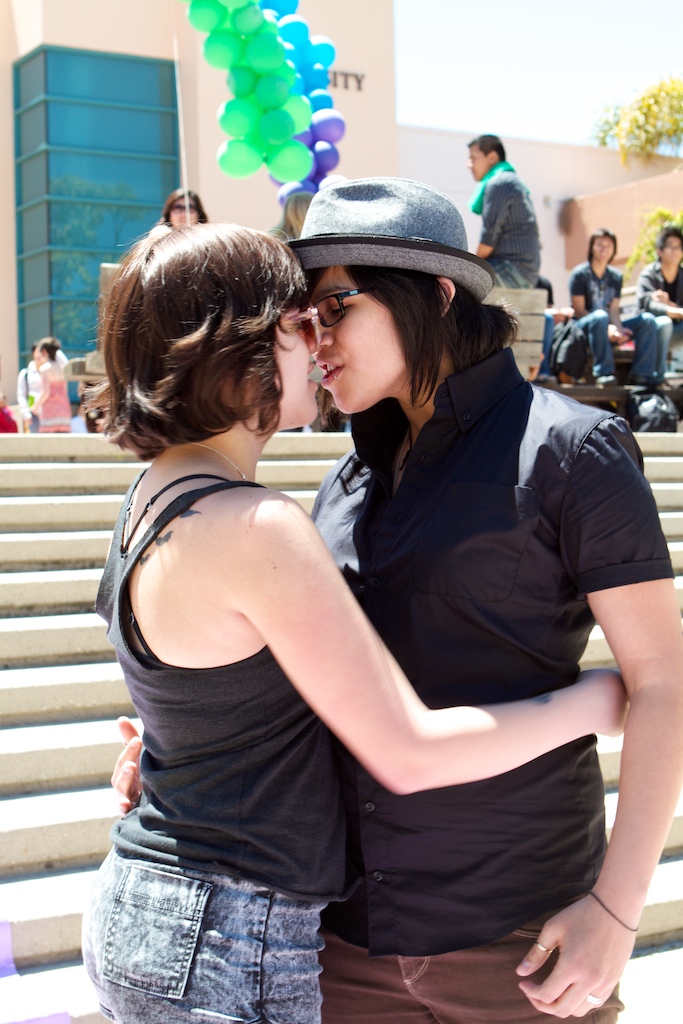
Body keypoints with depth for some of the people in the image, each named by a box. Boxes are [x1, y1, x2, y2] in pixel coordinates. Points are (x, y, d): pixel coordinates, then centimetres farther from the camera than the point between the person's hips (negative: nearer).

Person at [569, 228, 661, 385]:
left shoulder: (615, 276, 14)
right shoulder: (580, 274, -3)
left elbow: (614, 309, 5)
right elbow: (579, 311, -10)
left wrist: (618, 329, -17)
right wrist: (608, 328, -20)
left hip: (608, 329, 6)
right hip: (583, 328, -6)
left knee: (648, 319, -11)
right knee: (600, 316, -39)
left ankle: (642, 373, -21)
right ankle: (603, 372, -41)